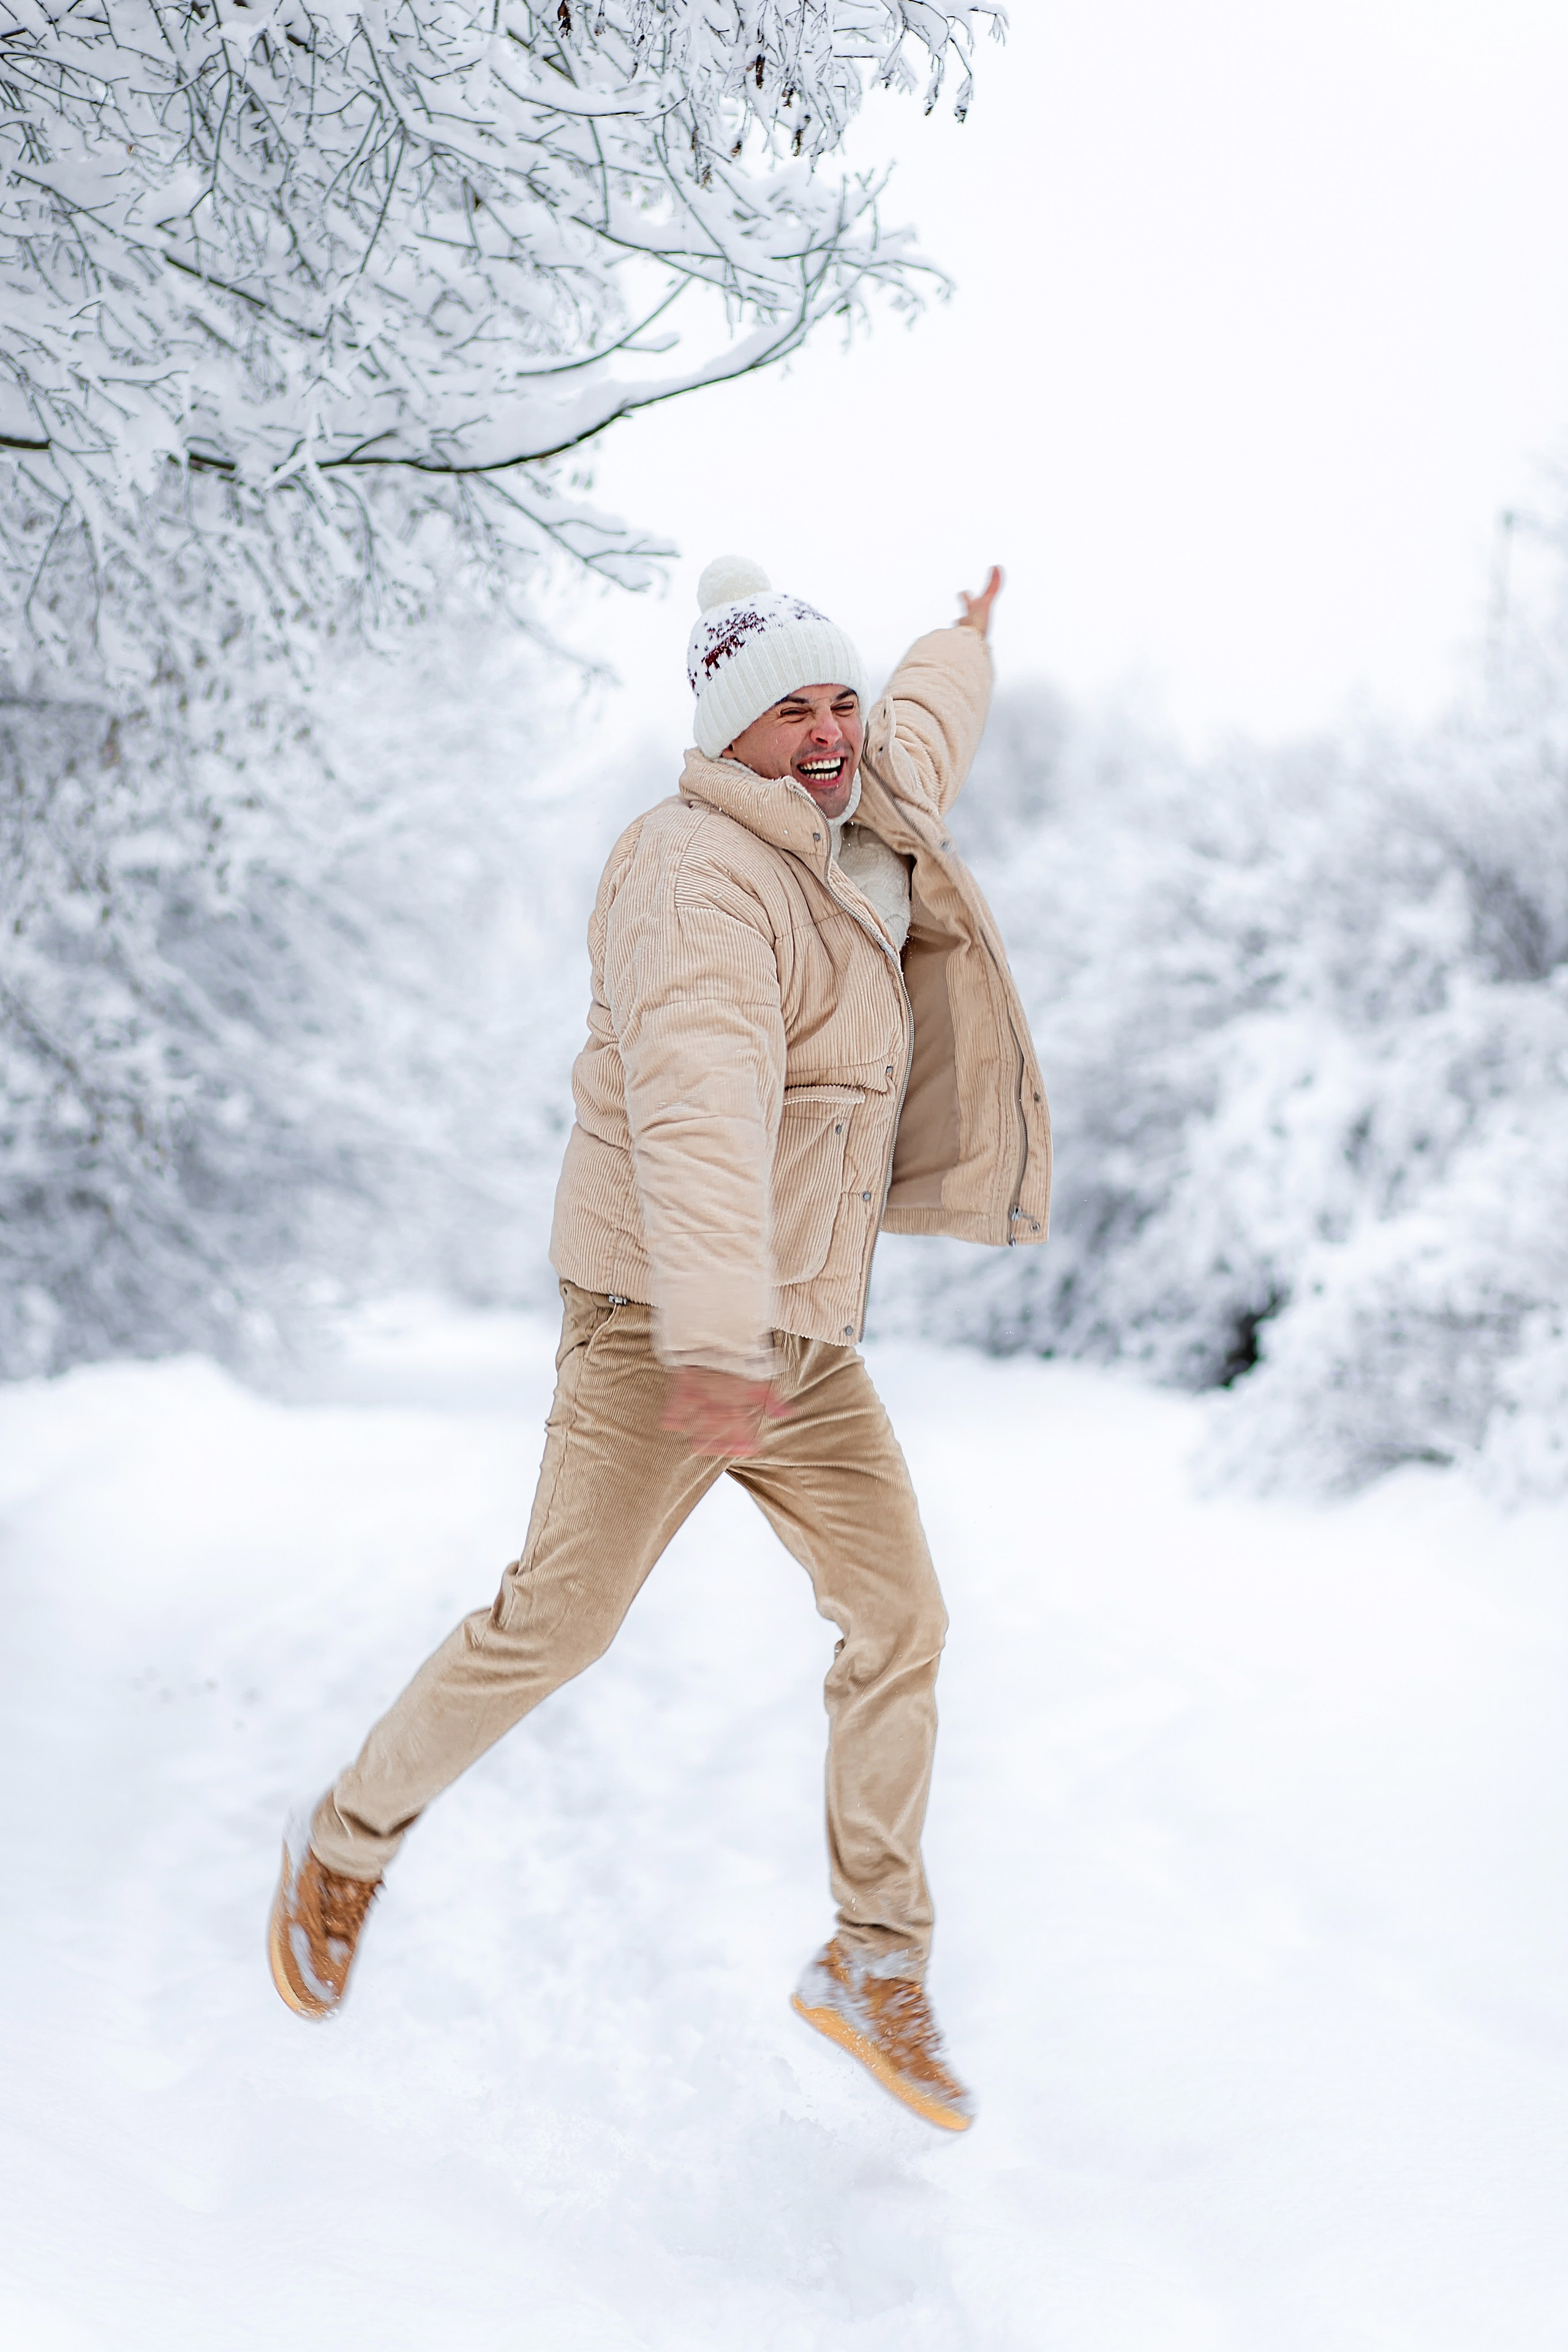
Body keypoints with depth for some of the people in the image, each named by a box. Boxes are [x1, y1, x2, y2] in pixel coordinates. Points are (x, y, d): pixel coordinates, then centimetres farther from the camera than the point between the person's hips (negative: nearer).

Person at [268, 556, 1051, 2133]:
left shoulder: (863, 821, 10)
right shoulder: (702, 877, -19)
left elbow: (925, 733, 37)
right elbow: (700, 1106, -34)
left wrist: (966, 642, 57)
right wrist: (713, 1337, -46)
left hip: (805, 1337, 9)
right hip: (662, 1330, -8)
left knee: (897, 1619, 5)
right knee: (558, 1619, -6)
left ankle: (876, 1963, 16)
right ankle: (350, 1844, 19)